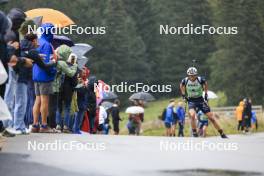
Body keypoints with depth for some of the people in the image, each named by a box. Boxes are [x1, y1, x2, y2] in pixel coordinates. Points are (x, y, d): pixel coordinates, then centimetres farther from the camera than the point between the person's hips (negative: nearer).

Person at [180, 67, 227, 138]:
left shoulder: (200, 80, -17)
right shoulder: (185, 81, -14)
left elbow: (205, 84, 6)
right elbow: (181, 86, 9)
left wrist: (206, 95, 5)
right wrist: (183, 95, 5)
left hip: (200, 100, 0)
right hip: (191, 101, 0)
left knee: (211, 117, -3)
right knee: (192, 115, -30)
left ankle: (222, 134, 7)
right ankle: (194, 133, -14)